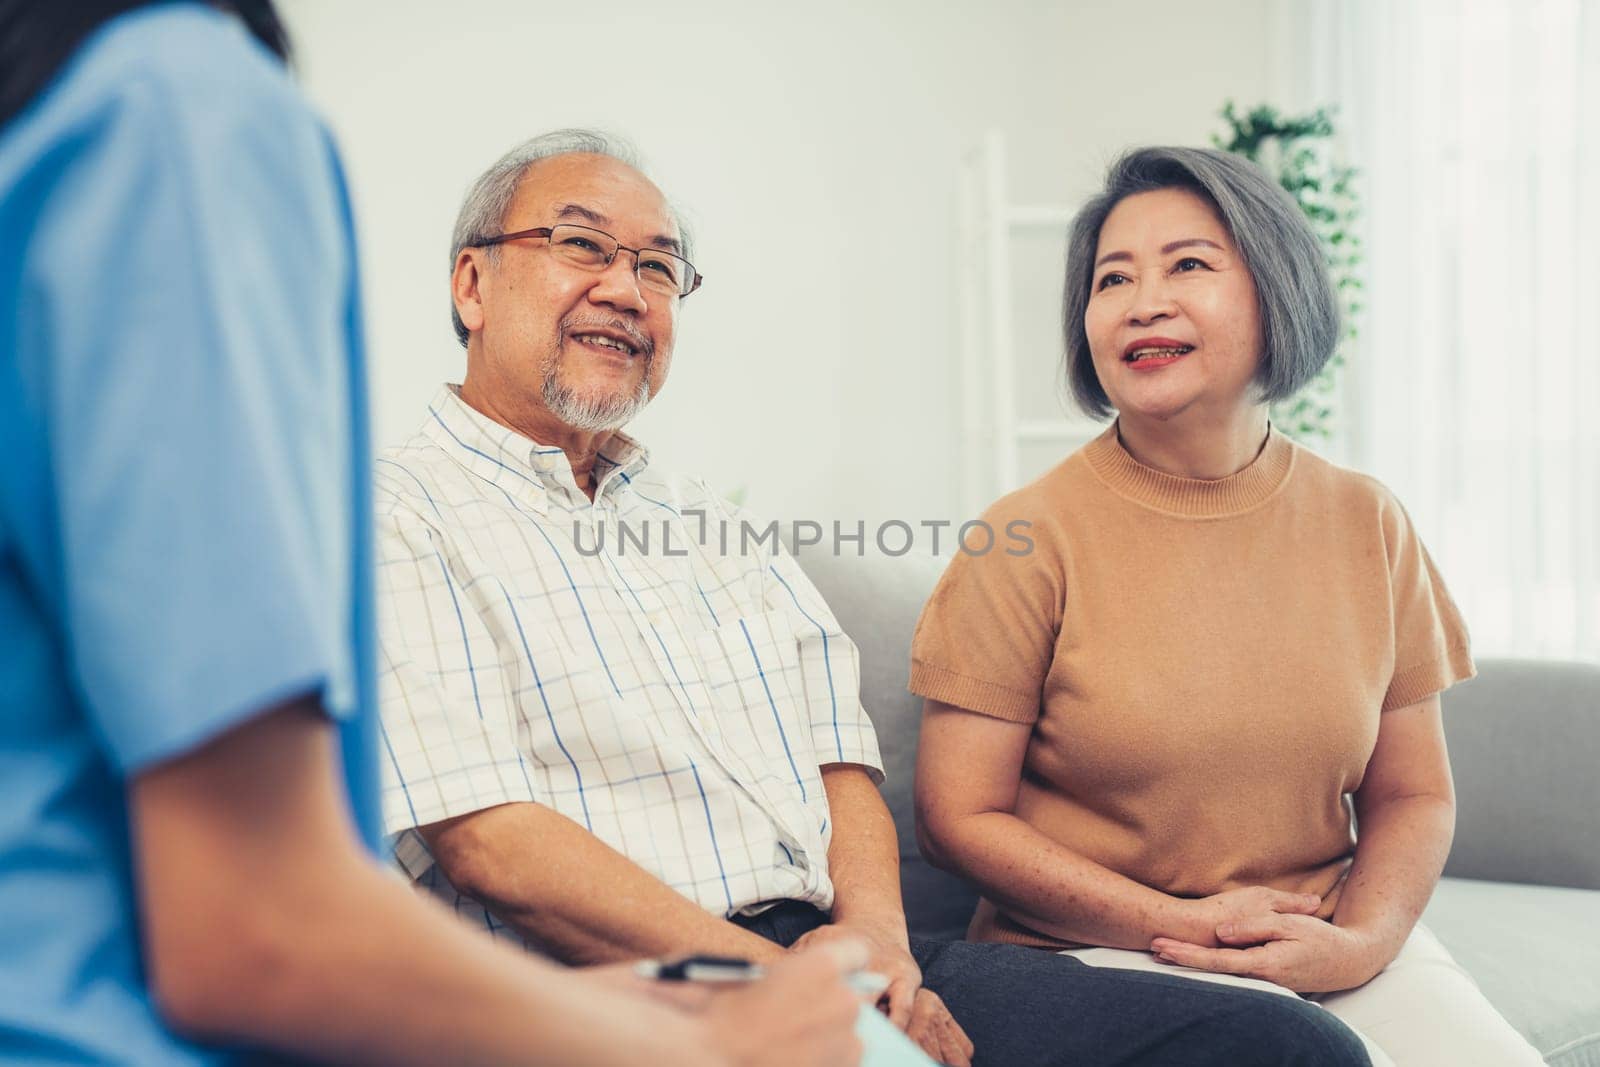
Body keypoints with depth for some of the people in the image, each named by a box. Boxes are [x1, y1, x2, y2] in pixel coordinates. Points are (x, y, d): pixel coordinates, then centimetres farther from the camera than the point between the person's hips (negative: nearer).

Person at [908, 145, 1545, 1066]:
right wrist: (1179, 924, -14)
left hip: (1329, 945, 5)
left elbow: (1412, 797, 9)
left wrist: (1360, 943, -10)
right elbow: (958, 816, -7)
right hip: (1101, 951, -4)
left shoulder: (1368, 526, 4)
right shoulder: (1031, 537, -8)